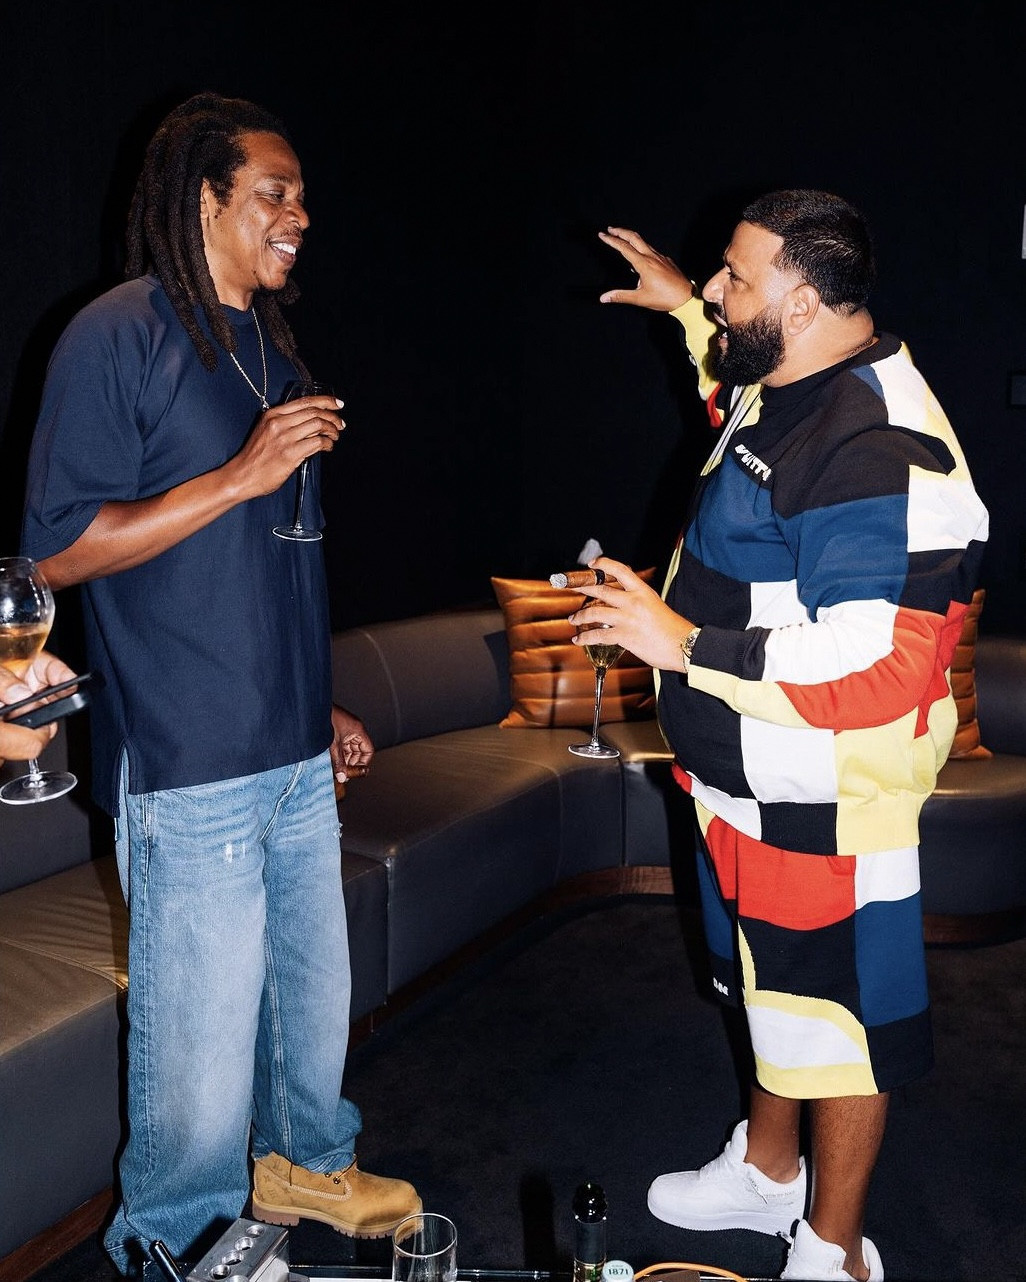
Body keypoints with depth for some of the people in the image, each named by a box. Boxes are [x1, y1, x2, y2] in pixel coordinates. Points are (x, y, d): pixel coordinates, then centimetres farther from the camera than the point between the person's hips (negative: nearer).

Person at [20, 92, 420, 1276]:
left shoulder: (271, 346, 15)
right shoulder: (119, 335, -8)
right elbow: (59, 549, -13)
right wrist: (243, 475, -18)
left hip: (294, 756, 8)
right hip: (189, 768, -7)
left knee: (316, 988, 19)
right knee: (202, 1033, 3)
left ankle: (305, 1164, 43)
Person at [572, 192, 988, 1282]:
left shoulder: (875, 453, -29)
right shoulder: (792, 381, 3)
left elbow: (876, 669, -33)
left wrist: (685, 647, -31)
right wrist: (687, 309, 26)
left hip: (824, 804, -10)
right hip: (746, 782, 10)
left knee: (838, 1014, 10)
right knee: (772, 983, 26)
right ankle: (766, 1169, 50)